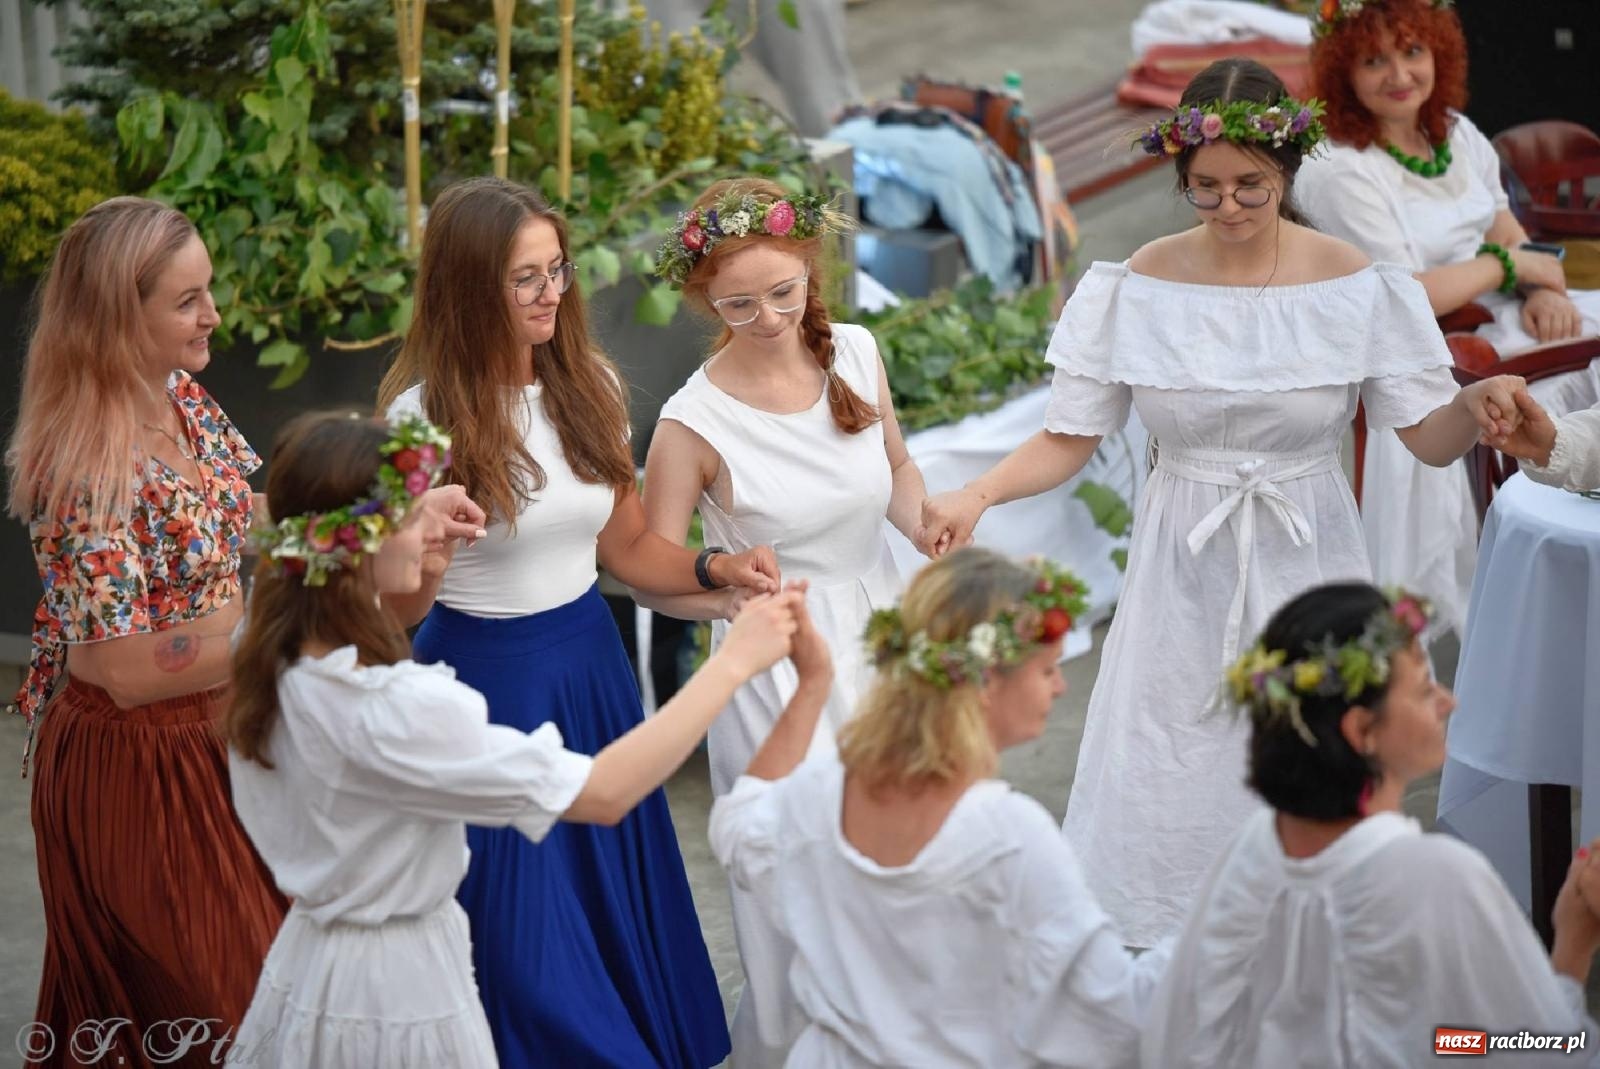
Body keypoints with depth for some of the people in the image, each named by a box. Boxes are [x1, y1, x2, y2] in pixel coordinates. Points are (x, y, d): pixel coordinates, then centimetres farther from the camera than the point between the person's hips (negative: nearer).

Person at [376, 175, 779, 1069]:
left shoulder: (589, 385, 1)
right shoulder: (423, 414, -14)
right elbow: (397, 612, -11)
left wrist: (717, 569, -6)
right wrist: (421, 568, -33)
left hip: (594, 669, 5)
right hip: (489, 682, -5)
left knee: (621, 903, 14)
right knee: (525, 937, 3)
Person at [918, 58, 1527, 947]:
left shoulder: (1353, 284, -7)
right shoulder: (1140, 287, -6)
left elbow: (1429, 438, -5)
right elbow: (1068, 439, -3)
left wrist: (1478, 406, -28)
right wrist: (976, 496, -20)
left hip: (1306, 570, 0)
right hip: (1184, 575, 1)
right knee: (1167, 791, 4)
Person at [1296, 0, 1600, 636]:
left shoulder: (1456, 134, 9)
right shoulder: (1340, 171, -16)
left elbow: (1511, 236, 14)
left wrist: (1541, 290, -8)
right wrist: (1507, 264, -10)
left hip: (1500, 315, 8)